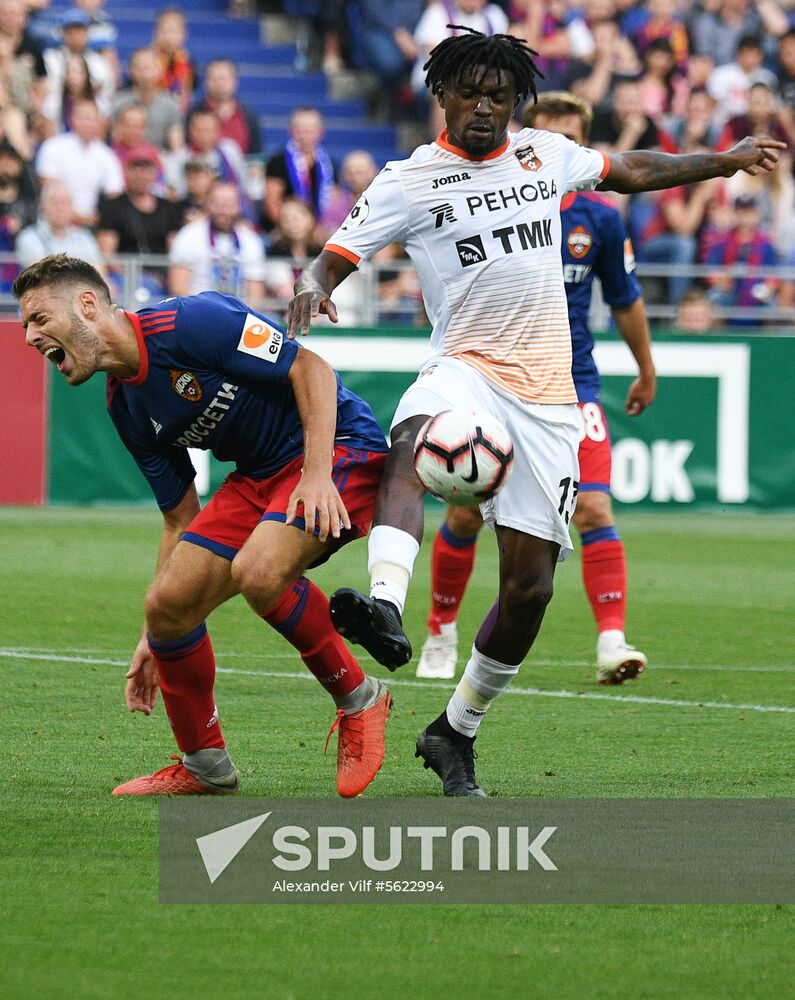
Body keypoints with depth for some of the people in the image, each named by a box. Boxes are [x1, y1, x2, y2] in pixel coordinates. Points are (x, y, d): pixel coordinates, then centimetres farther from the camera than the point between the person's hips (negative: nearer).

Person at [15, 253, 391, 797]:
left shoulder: (191, 323, -19)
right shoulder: (127, 409, 7)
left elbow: (311, 369, -19)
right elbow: (182, 522, 14)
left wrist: (318, 473, -29)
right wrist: (154, 636, 13)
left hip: (338, 446, -8)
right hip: (258, 476, 8)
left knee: (258, 571, -33)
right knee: (168, 604, -5)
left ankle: (358, 700, -10)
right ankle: (205, 767, 15)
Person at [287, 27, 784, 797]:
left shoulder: (544, 154, 13)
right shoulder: (409, 183, 1)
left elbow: (629, 170, 30)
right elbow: (331, 260, -4)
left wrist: (723, 161, 34)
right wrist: (311, 285, -26)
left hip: (547, 398, 4)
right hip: (466, 371, -4)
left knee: (530, 582, -2)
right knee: (411, 442, -41)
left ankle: (455, 733, 17)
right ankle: (386, 606, -62)